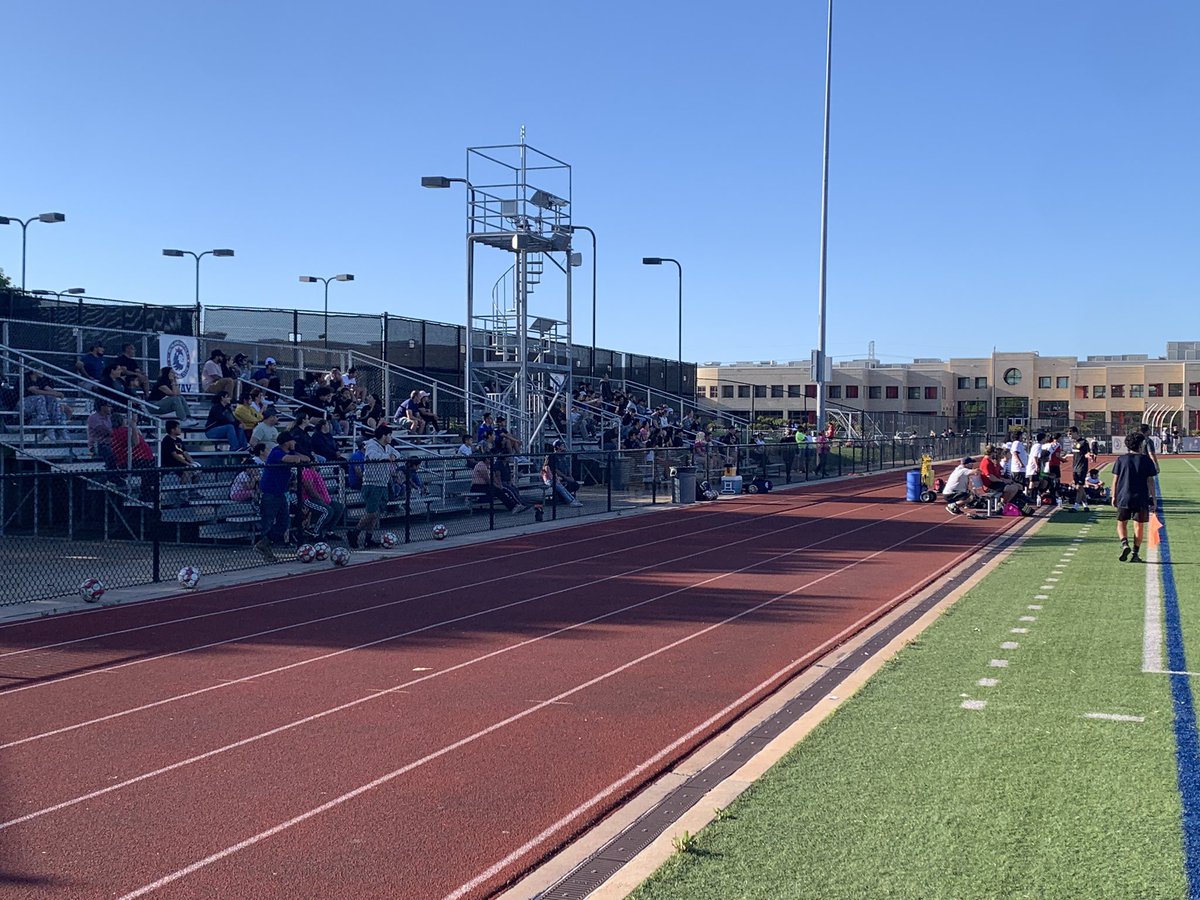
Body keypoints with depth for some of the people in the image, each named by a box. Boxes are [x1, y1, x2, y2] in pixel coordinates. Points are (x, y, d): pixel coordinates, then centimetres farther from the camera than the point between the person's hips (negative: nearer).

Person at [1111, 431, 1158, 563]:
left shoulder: (1120, 460, 2)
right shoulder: (1146, 460, -1)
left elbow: (1115, 480, 3)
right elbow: (1150, 481, -1)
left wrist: (1114, 496, 10)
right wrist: (1153, 498, 5)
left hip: (1123, 498, 1)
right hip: (1141, 498, -1)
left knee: (1121, 523, 12)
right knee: (1139, 525, 6)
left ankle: (1124, 544, -13)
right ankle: (1135, 554, 4)